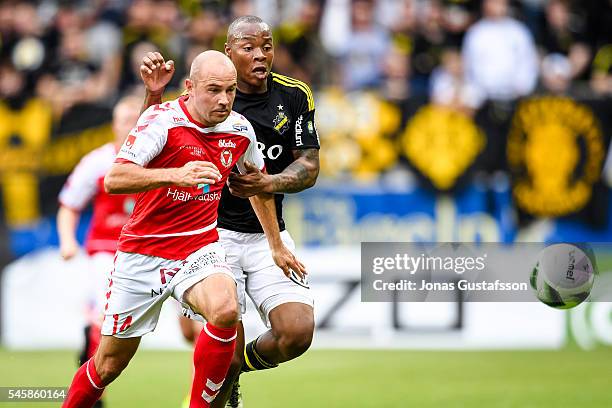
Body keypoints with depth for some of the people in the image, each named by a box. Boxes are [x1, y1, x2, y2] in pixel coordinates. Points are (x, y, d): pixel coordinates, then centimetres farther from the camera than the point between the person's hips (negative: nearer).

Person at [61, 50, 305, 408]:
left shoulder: (240, 129, -1)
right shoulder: (163, 120, -16)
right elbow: (114, 180, -29)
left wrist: (277, 246, 27)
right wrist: (177, 174, -43)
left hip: (199, 249, 3)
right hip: (143, 253, -2)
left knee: (225, 311, -31)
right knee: (108, 367, 4)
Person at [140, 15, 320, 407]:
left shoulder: (295, 96, 2)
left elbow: (309, 167, 0)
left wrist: (267, 183, -19)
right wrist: (154, 94, -17)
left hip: (269, 235, 3)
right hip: (216, 233, -3)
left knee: (298, 334, -13)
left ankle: (240, 364, 19)